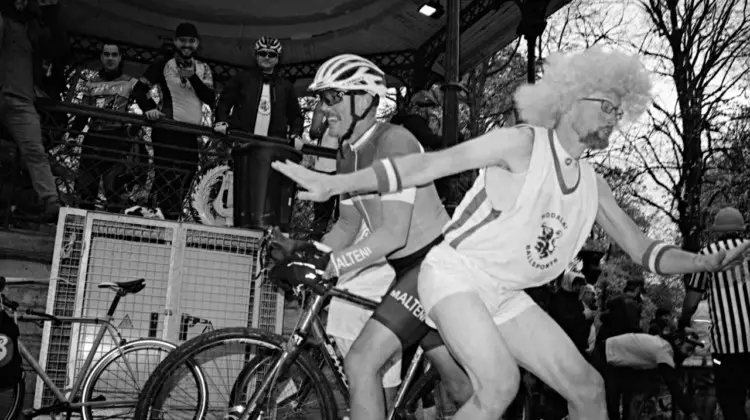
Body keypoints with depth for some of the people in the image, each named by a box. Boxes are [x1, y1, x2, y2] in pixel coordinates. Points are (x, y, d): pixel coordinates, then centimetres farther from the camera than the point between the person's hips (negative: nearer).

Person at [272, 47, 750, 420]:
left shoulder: (592, 183, 7)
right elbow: (428, 164, -19)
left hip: (505, 295, 7)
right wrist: (333, 183, -24)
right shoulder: (522, 144, -14)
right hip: (456, 274, -7)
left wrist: (709, 262, -5)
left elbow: (643, 249, 11)